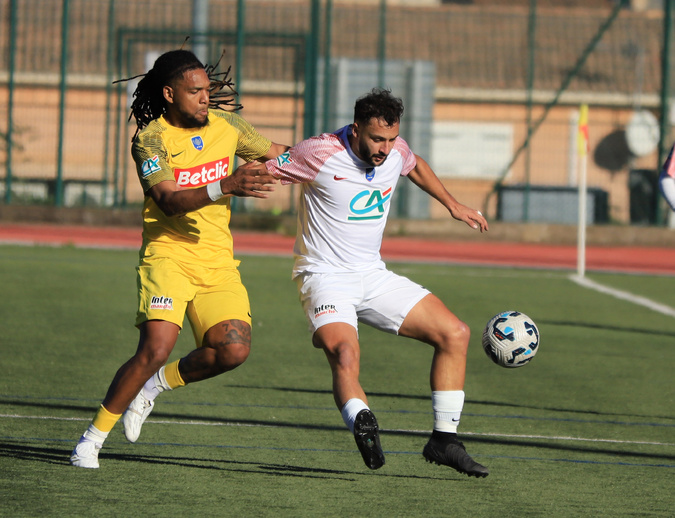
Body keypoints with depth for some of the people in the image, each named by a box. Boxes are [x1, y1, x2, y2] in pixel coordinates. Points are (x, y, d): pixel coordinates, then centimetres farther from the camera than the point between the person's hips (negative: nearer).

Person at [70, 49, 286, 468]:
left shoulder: (226, 125, 6)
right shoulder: (151, 138, -10)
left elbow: (276, 152, 24)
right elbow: (169, 201, -24)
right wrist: (223, 187, -37)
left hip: (218, 260, 5)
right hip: (169, 255, -5)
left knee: (234, 349, -16)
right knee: (156, 349, -23)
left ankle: (157, 385, 13)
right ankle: (93, 437, -7)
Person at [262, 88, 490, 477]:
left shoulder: (395, 151, -1)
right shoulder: (320, 154, -18)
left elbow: (415, 166, 24)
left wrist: (452, 204, 29)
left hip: (374, 276, 6)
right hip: (326, 278, -6)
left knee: (455, 334, -2)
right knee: (345, 353, -36)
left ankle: (444, 440, 2)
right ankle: (364, 425, -54)